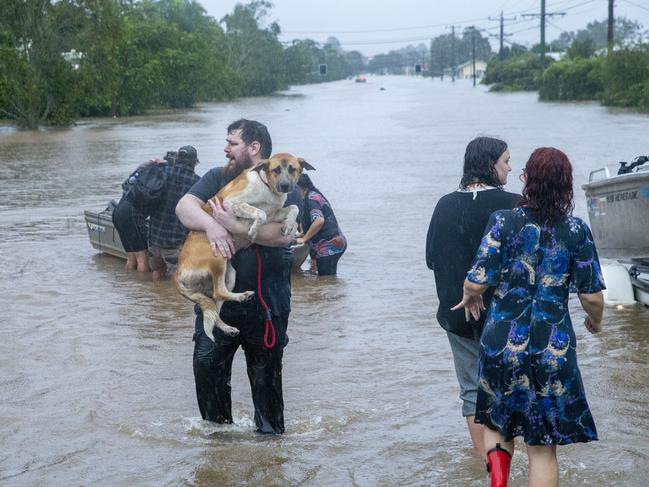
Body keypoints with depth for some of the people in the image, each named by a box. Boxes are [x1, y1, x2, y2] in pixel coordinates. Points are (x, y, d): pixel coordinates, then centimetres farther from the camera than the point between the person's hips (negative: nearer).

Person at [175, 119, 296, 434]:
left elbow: (286, 233, -19)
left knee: (265, 372, 8)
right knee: (207, 364, 0)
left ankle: (270, 432, 25)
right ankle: (217, 429, 18)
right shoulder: (217, 178, 10)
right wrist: (210, 225, -26)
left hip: (266, 301, -3)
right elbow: (184, 206, -6)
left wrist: (236, 227, -23)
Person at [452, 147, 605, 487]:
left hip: (502, 343, 0)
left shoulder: (504, 222, -7)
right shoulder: (576, 231, -4)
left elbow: (476, 283, -11)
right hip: (554, 350, 0)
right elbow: (592, 296, -3)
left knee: (497, 423, 23)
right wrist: (595, 322, 18)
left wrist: (470, 298, 12)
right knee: (543, 447, 10)